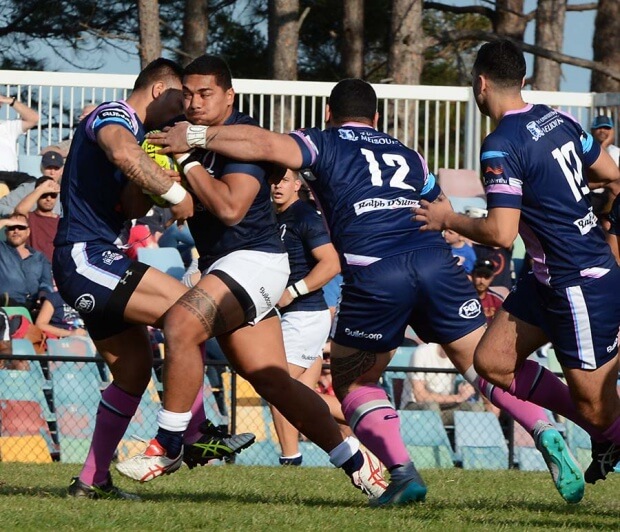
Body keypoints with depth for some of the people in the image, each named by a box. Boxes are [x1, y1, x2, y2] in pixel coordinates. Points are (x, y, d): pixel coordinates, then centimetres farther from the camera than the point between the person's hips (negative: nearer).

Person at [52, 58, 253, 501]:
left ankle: (92, 480, 13)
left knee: (135, 368, 11)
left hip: (88, 264, 11)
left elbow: (132, 208, 13)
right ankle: (194, 436, -19)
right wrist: (176, 193, -26)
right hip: (86, 254, -11)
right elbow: (122, 152, -34)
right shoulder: (113, 116, -8)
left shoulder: (137, 131, 23)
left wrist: (155, 188, -6)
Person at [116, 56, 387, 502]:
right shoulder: (195, 138, 12)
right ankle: (356, 462, 13)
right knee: (273, 382, 6)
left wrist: (188, 162, -20)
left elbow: (229, 208, -25)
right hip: (225, 265, 9)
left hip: (254, 260, -9)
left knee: (182, 324, -27)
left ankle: (167, 448, -18)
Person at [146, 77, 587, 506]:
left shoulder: (326, 145, 18)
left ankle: (402, 473, -2)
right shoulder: (407, 155, 30)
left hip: (373, 275, -3)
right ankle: (545, 431, -14)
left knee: (353, 378, 16)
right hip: (435, 260, 3)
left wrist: (196, 136, 8)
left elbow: (263, 144, 2)